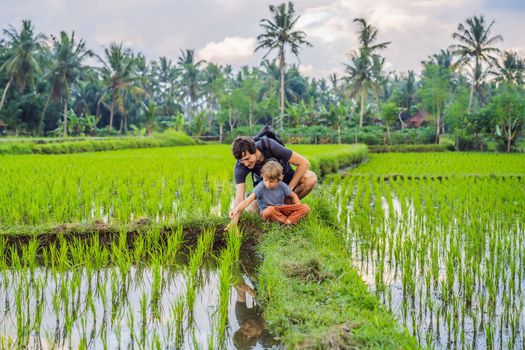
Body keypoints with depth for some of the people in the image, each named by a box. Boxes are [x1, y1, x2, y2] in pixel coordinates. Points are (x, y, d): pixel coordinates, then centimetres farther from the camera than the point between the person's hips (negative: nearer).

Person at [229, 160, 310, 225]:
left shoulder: (282, 186, -7)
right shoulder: (260, 187, -17)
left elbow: (293, 196, 9)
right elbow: (248, 200, -28)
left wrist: (298, 210, -5)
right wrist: (236, 209, -43)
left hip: (281, 210, 3)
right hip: (267, 212, -3)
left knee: (305, 208, -16)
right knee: (270, 210, -41)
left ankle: (288, 221, -32)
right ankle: (290, 220, -22)